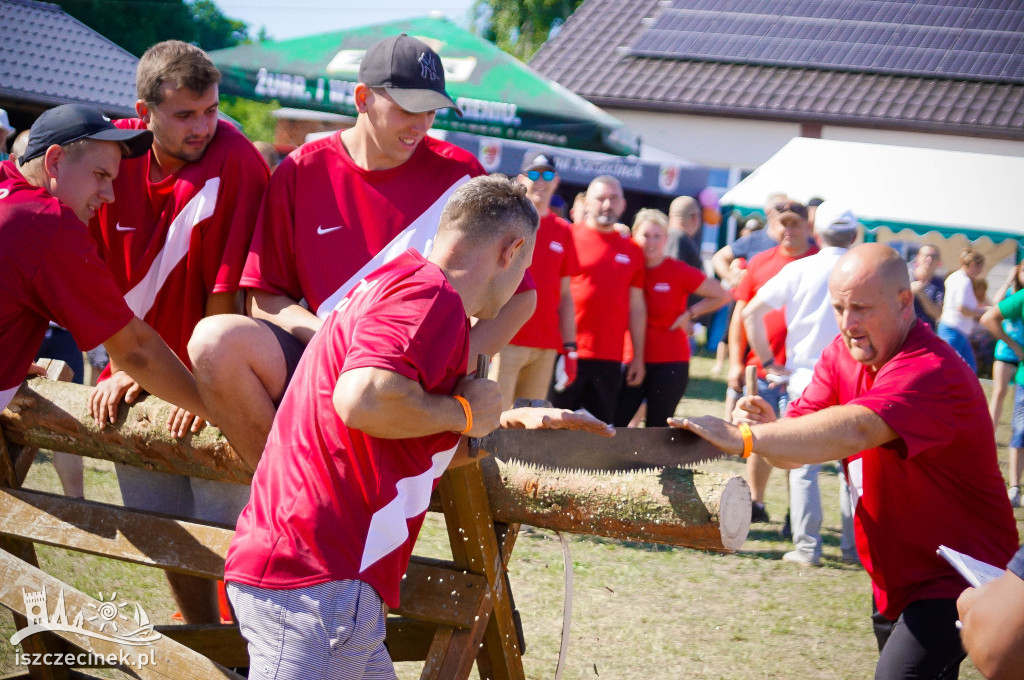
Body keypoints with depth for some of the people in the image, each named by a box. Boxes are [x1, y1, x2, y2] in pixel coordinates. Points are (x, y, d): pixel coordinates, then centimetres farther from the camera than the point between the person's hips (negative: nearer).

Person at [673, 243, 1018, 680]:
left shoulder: (933, 372, -26)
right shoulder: (842, 356, 2)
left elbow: (854, 429, -42)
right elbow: (799, 439, -4)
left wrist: (746, 438, -48)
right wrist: (766, 427, -28)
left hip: (955, 583, -8)